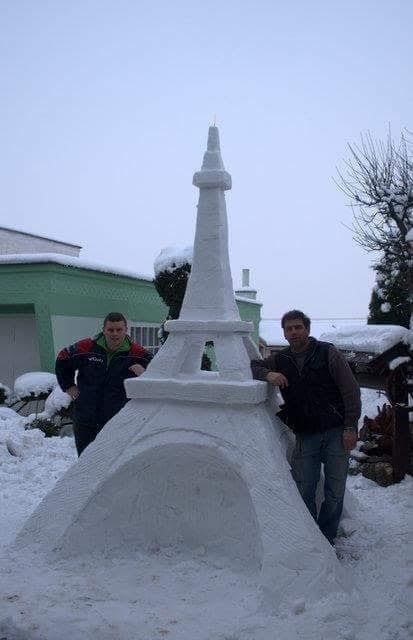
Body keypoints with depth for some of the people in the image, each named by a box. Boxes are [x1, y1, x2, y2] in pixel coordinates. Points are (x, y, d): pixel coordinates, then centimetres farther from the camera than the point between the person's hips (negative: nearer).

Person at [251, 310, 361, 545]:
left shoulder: (328, 353, -2)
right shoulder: (280, 360, 9)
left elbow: (351, 390, -3)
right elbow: (251, 365, 9)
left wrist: (351, 427, -10)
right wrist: (267, 374, -13)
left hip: (336, 432, -2)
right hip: (305, 435, 2)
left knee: (335, 490, 4)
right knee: (303, 489, 1)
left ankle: (326, 540, 21)